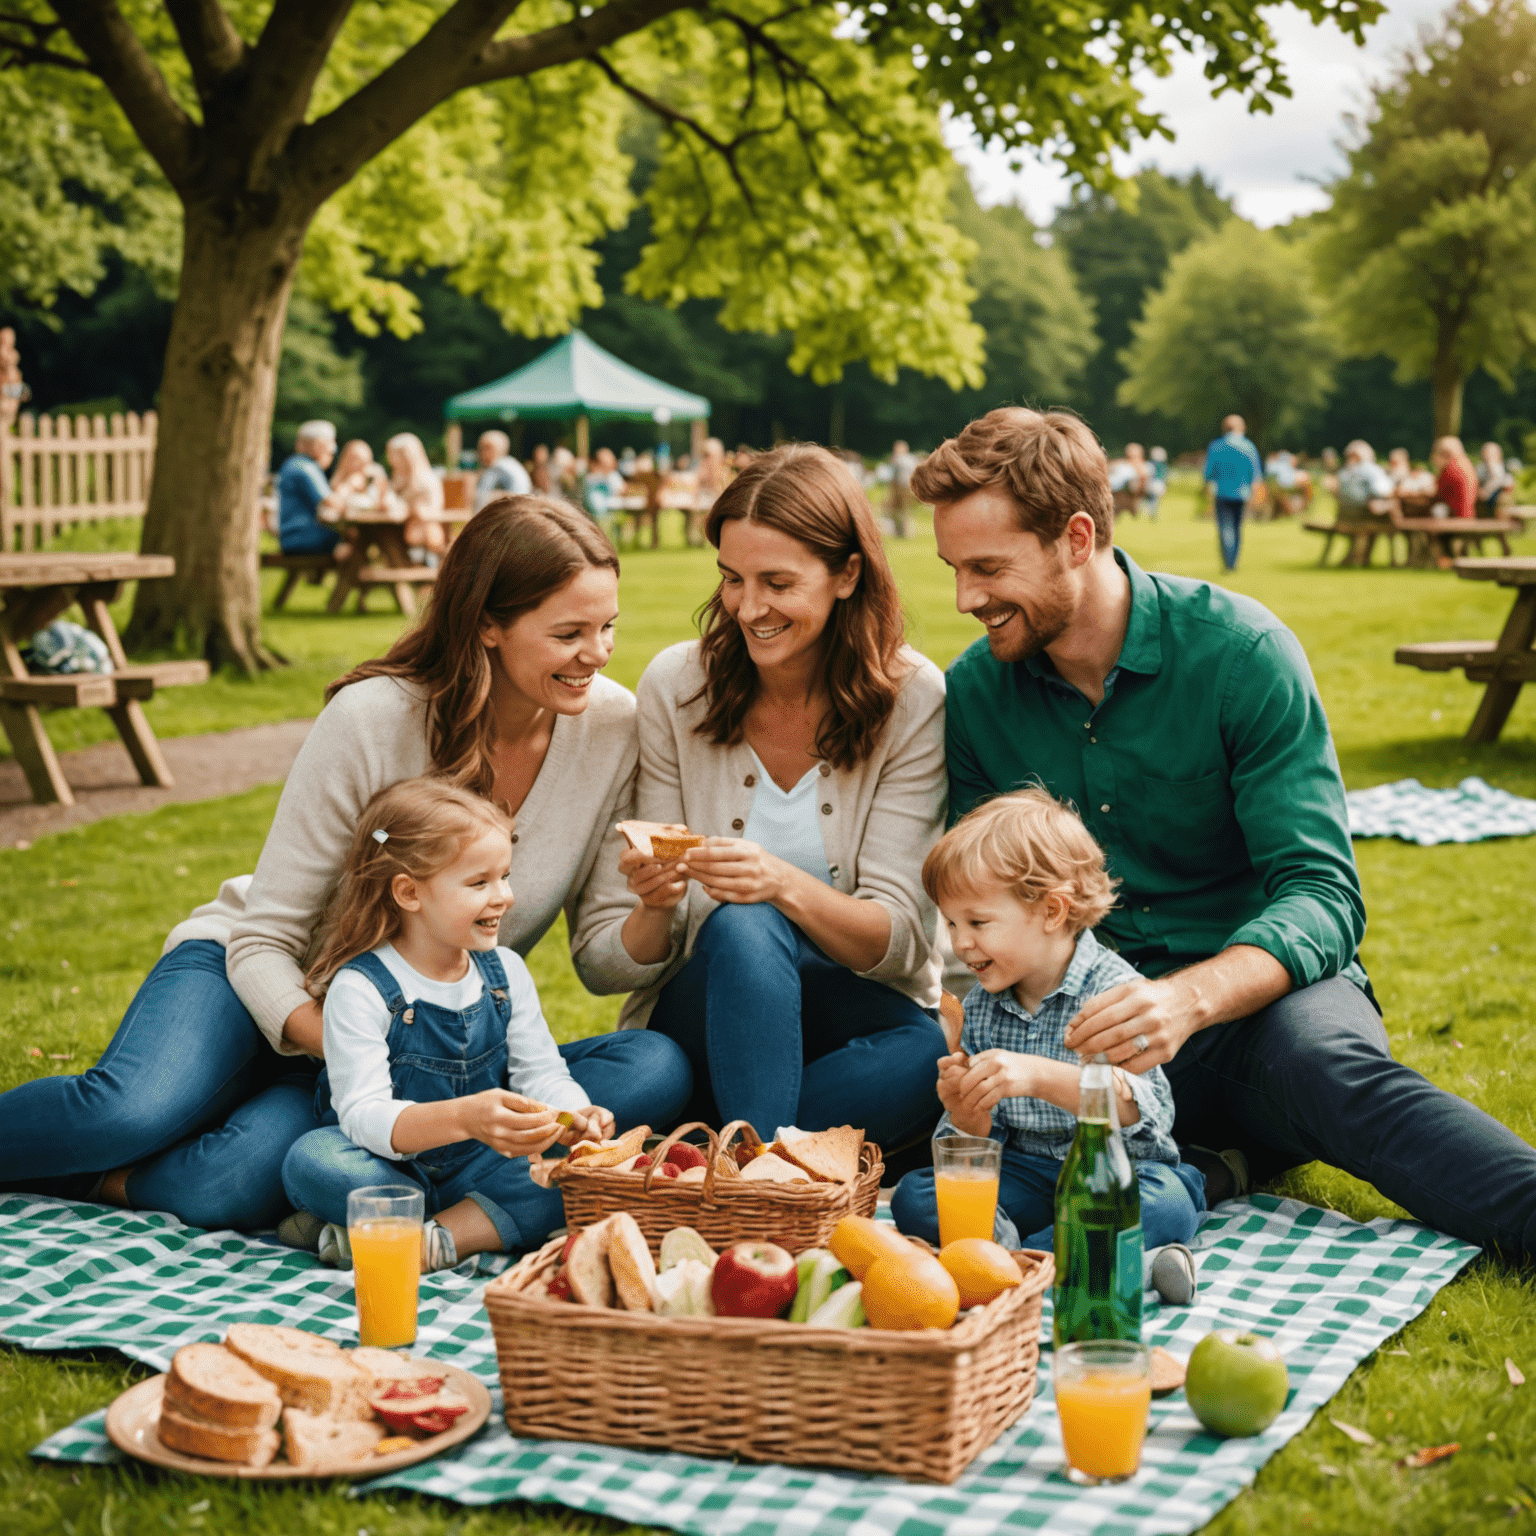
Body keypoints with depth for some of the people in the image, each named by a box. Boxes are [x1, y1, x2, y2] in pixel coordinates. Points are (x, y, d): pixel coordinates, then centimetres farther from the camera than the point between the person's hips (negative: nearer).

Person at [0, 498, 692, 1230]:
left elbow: (603, 957, -4)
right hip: (272, 989, -2)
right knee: (135, 1112, -33)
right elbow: (264, 940, -16)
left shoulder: (612, 728, -9)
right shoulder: (372, 718, -20)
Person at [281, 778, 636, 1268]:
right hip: (389, 1166, -4)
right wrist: (463, 1117, -43)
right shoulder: (360, 988, -15)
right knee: (311, 1163, -35)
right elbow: (364, 1115, -24)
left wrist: (571, 1115, -25)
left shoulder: (506, 971, 3)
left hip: (481, 1165, 4)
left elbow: (540, 1071, 0)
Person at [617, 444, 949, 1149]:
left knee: (930, 1064, -35)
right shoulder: (675, 686, -4)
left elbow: (898, 942, -12)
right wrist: (654, 902, -26)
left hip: (858, 1020, 0)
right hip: (702, 1026, 1)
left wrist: (786, 886, -32)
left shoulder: (912, 700, -8)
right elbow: (649, 953, -1)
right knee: (741, 927, -34)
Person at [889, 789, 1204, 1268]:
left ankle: (1016, 1253, -32)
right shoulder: (980, 1006, 6)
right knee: (912, 1197, -16)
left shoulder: (1112, 987, -12)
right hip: (1027, 1172, 5)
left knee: (1166, 1205, -36)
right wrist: (967, 1117, -16)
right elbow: (981, 1146, 10)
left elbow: (1148, 1113, -26)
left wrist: (1042, 1077, -38)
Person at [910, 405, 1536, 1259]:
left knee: (1324, 1061, -39)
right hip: (1084, 1016, 3)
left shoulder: (1240, 652, -11)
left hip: (1253, 996, -2)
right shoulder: (976, 692, 2)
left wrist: (1191, 996, -37)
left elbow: (1323, 897, -16)